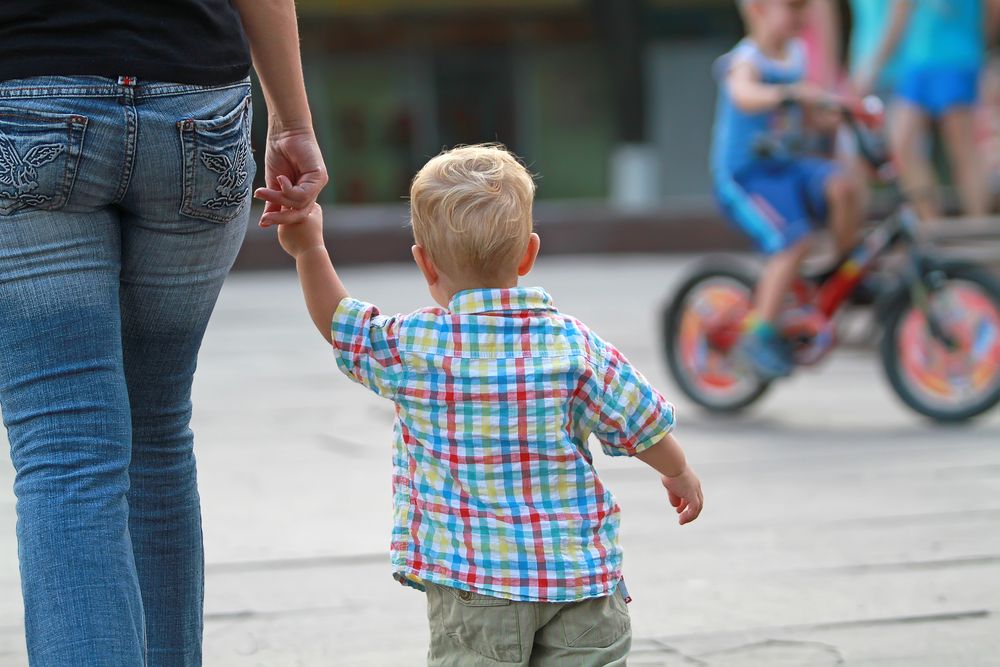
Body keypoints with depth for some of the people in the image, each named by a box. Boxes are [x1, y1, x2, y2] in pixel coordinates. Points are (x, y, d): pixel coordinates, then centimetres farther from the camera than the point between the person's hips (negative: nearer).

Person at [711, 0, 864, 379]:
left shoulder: (795, 55, 11)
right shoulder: (745, 61, -14)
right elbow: (745, 95, -39)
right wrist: (791, 92, -55)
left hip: (789, 164, 7)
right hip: (744, 177, -7)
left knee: (843, 186, -21)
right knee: (793, 241, -26)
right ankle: (760, 334, -15)